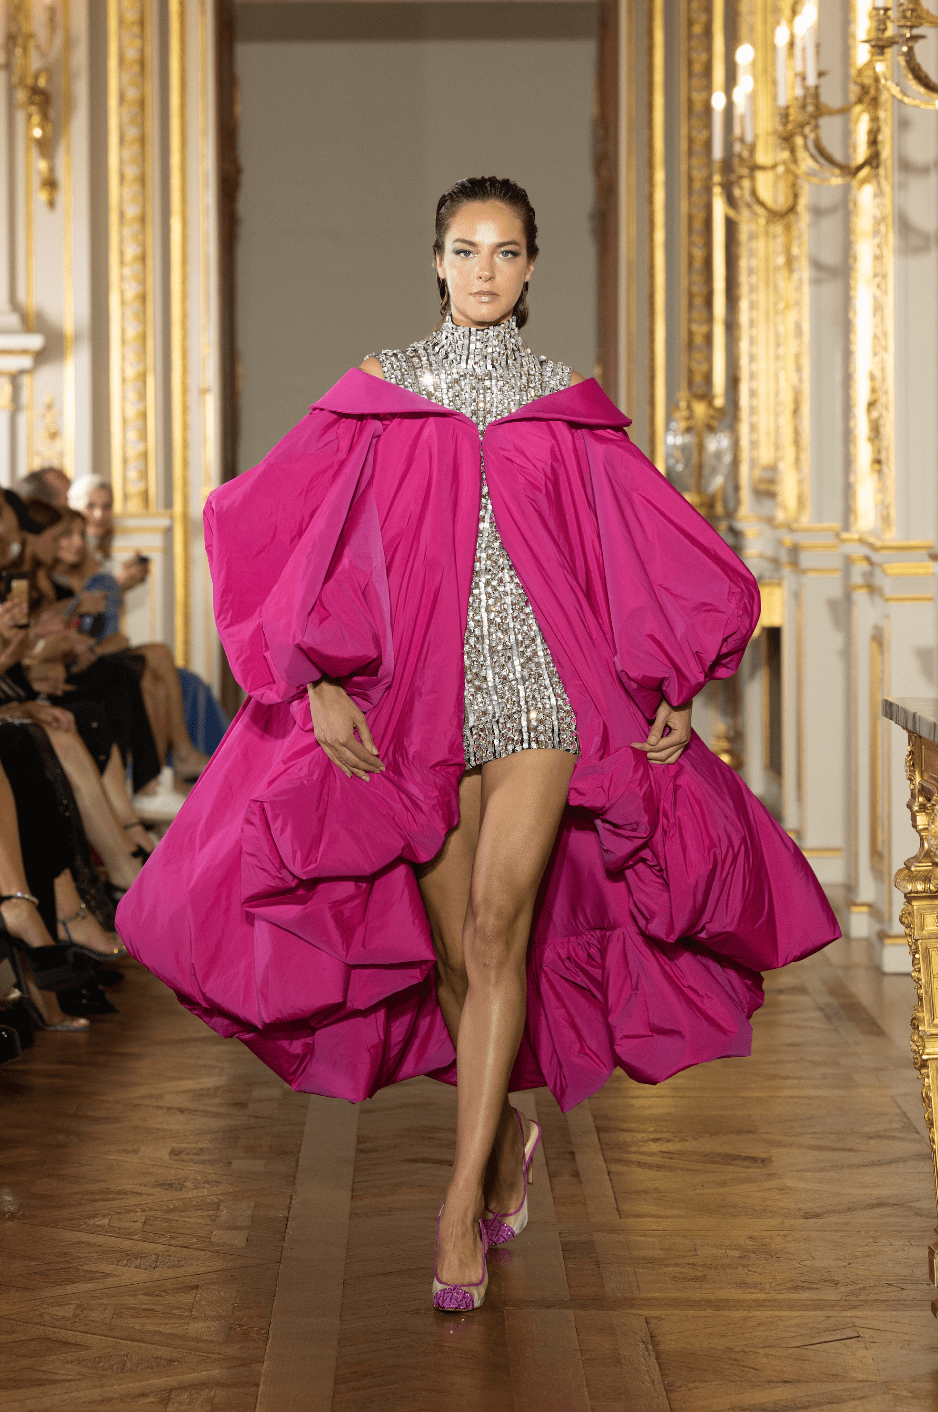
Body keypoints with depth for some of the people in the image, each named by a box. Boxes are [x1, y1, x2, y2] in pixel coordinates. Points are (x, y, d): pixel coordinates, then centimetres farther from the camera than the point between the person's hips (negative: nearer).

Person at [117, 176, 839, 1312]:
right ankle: (507, 1136, 30)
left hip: (543, 684, -1)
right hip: (419, 696, 1)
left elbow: (652, 553, 15)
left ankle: (463, 1200, -12)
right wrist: (320, 685, -4)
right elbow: (269, 530, 3)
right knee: (452, 951, 4)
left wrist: (668, 686, 8)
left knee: (497, 928, -13)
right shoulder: (383, 392, 7)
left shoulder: (566, 407, 9)